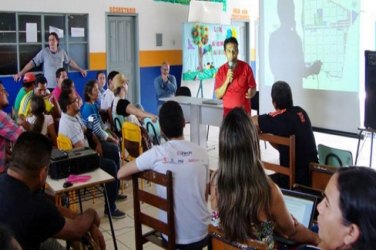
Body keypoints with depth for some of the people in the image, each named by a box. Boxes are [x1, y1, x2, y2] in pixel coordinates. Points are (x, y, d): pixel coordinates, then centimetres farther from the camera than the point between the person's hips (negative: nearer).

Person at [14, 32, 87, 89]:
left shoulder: (62, 52, 6)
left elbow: (70, 61, 21)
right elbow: (32, 63, -4)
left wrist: (80, 69, 26)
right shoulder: (44, 52, -3)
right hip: (48, 86, -3)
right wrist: (20, 73, -9)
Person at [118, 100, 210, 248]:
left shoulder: (156, 153, -13)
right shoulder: (202, 153, -7)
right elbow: (205, 196, 4)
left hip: (172, 236, -1)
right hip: (201, 233, 2)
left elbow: (120, 174, -3)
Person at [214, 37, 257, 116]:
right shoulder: (221, 70, 2)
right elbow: (218, 95, 0)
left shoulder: (246, 67, -2)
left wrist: (251, 93, -19)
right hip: (228, 111, 1)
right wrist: (227, 81, -14)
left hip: (244, 111, -1)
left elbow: (253, 88, 4)